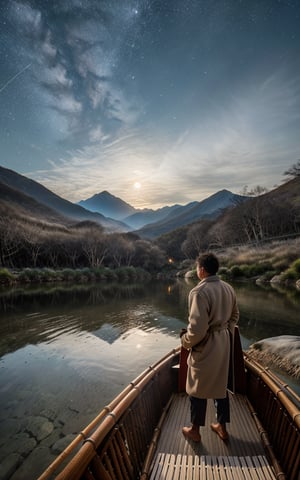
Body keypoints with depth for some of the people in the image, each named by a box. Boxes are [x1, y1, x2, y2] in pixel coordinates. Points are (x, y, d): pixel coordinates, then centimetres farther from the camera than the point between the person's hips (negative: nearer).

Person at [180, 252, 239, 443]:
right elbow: (234, 316, 11)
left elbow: (197, 329, -27)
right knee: (221, 385, 24)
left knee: (198, 390, 15)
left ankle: (195, 431, 36)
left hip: (206, 347, -7)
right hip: (224, 344, 7)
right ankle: (222, 427, 43)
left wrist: (185, 341, -9)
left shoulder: (199, 292, -27)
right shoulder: (228, 288, -2)